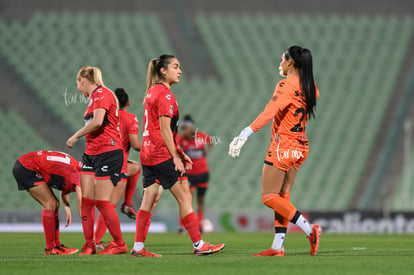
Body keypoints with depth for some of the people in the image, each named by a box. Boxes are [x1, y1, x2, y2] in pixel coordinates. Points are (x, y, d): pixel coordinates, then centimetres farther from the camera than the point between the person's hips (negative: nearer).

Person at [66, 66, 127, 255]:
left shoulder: (101, 94, -9)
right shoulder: (94, 97, 21)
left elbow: (98, 121, -22)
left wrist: (76, 136, -13)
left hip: (108, 152, -9)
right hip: (91, 153, 9)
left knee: (101, 201, -10)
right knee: (85, 200, 2)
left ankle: (119, 244, 0)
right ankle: (89, 245, 6)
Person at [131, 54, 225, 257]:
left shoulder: (152, 92, 17)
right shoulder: (165, 94, -12)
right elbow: (165, 129, -17)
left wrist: (180, 153, 21)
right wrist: (176, 157, -16)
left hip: (148, 154, 9)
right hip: (162, 155, -9)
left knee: (149, 200, 8)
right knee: (184, 197, -4)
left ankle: (138, 247, 5)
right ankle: (198, 245, -2)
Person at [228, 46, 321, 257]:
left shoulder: (286, 85, -15)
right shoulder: (310, 87, 7)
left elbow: (269, 113, -27)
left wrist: (245, 134, -34)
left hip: (283, 144, -8)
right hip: (300, 146, 8)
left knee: (269, 196, -4)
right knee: (283, 197, 11)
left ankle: (309, 230, -15)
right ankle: (278, 247, 8)